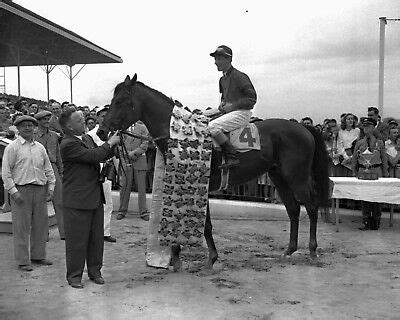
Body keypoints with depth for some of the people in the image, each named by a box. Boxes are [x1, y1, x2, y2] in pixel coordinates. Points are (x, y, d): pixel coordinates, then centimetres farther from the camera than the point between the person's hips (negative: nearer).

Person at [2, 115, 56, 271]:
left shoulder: (40, 147, 14)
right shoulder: (12, 147, -1)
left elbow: (48, 169, 19)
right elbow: (6, 172, -5)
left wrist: (50, 187, 9)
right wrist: (13, 191, -12)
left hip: (40, 190, 5)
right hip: (21, 190, -5)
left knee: (41, 224, 9)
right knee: (21, 227, 0)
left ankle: (38, 255, 23)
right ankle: (23, 260, 9)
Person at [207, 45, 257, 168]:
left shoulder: (239, 76, -11)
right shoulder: (222, 79, 15)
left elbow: (252, 98, -13)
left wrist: (232, 105, -17)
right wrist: (222, 103, 7)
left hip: (242, 112, -10)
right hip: (228, 112, 10)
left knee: (213, 126, -28)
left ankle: (232, 157, -25)